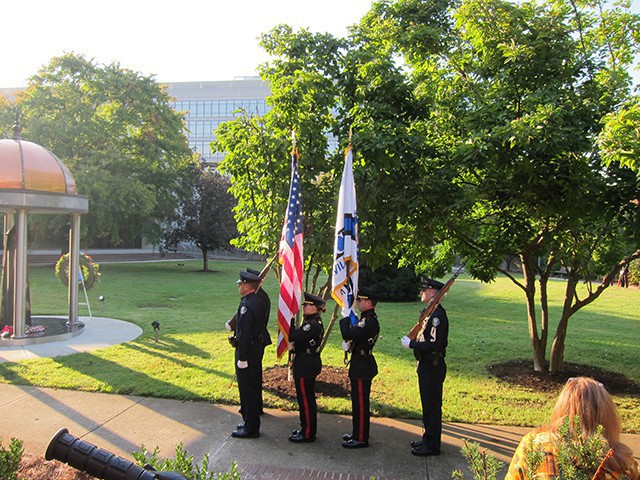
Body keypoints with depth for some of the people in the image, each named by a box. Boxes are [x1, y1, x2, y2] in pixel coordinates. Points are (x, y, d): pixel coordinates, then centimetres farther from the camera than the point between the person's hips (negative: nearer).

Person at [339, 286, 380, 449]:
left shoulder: (370, 321, -22)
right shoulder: (367, 318, 11)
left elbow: (348, 334, -31)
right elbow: (355, 334, 19)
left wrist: (345, 319, -15)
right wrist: (350, 344, -1)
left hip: (362, 366, -10)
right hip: (361, 363, 10)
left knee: (361, 402, -1)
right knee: (358, 401, 19)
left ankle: (361, 439, 9)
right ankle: (358, 432, 31)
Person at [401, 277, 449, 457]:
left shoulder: (437, 315, -22)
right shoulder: (430, 312, 11)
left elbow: (434, 344, -27)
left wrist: (411, 344, -18)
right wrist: (412, 341, 4)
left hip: (432, 367, -10)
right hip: (427, 365, 10)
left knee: (432, 405, 1)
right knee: (428, 404, 19)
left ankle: (432, 445, 13)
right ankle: (428, 440, 32)